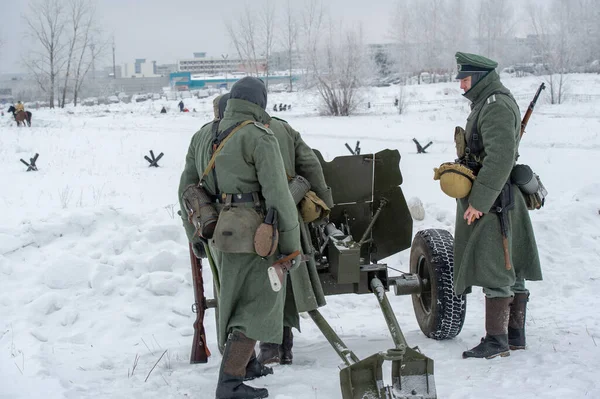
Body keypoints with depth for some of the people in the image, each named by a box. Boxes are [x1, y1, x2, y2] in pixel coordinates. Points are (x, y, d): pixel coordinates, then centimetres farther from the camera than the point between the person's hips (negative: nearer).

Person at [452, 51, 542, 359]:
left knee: (494, 269, -9)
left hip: (493, 202, -11)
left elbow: (501, 157, -26)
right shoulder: (489, 103, 18)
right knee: (511, 269, 13)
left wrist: (479, 201, -25)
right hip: (503, 198, 11)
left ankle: (496, 340, -7)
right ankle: (515, 334, 20)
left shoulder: (495, 106, -16)